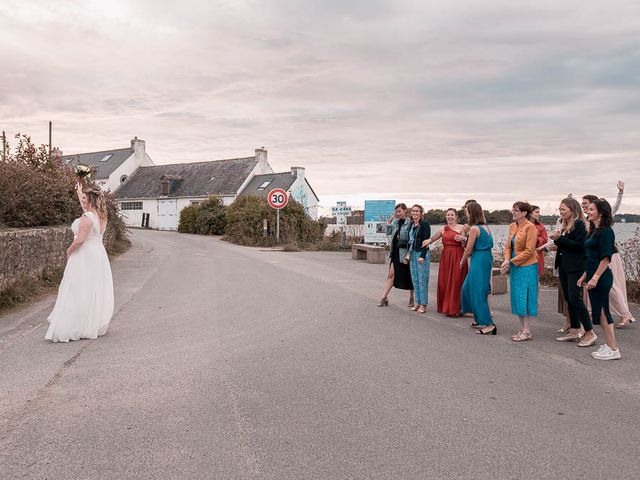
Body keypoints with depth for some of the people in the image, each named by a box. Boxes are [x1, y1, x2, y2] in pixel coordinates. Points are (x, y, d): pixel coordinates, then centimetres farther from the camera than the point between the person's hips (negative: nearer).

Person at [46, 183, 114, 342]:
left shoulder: (87, 217, -19)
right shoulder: (101, 215, 7)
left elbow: (80, 240, -22)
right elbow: (86, 206, 30)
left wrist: (69, 251, -4)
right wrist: (79, 191, 40)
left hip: (85, 257, -9)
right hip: (98, 255, 9)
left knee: (78, 292, -5)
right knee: (96, 291, 13)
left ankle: (71, 329, -1)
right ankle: (96, 325, 21)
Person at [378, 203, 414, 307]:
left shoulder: (409, 223, -10)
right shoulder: (395, 222, 10)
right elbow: (388, 233, 7)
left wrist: (408, 255, -16)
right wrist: (390, 220, 0)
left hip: (405, 252, -5)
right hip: (395, 252, 5)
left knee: (409, 276, 7)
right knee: (391, 274, 3)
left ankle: (411, 298, 22)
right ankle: (384, 298, 4)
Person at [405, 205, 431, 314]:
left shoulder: (425, 224, -8)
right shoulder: (411, 225, 12)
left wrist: (422, 256, -18)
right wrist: (408, 253, 10)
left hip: (422, 254, -7)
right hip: (412, 254, 7)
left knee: (422, 279, -3)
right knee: (414, 279, 10)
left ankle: (423, 304, 5)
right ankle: (418, 302, 18)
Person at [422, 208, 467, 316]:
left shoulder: (461, 228, 0)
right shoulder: (443, 229, 12)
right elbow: (431, 239, 18)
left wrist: (462, 239, -19)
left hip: (458, 257, -4)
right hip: (445, 257, 4)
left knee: (456, 282, -4)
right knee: (444, 281, 5)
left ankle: (455, 309, 4)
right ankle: (446, 307, 18)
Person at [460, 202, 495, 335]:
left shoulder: (474, 228, -15)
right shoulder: (485, 227, 10)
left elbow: (468, 250, -11)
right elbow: (490, 244, 14)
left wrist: (462, 261, 6)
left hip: (479, 261, -9)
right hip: (487, 259, 9)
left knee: (478, 292, -2)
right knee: (468, 287, 19)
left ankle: (488, 324, 0)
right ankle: (479, 318, 27)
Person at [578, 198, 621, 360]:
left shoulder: (605, 231, -14)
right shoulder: (595, 231, 15)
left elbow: (606, 257, -20)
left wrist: (595, 277, -23)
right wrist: (585, 275, 20)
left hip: (601, 277, -9)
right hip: (593, 276, 9)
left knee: (602, 311, -4)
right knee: (601, 311, 13)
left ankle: (613, 349, 4)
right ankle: (608, 345, 22)